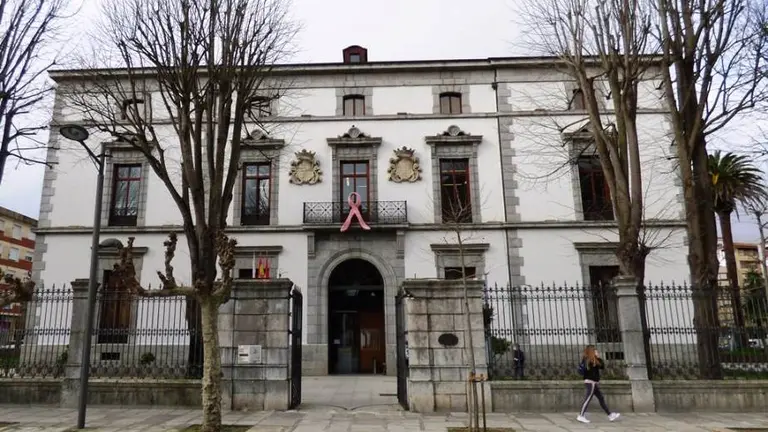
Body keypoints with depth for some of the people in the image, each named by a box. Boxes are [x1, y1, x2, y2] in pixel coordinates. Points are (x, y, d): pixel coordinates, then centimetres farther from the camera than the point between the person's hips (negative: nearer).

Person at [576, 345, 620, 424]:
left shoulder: (585, 359, 10)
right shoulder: (592, 360, -16)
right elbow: (602, 366, -11)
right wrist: (599, 357, -2)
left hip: (593, 382, 10)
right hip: (591, 382, -10)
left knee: (601, 398, 13)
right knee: (588, 399, -8)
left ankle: (610, 415, 19)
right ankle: (581, 416, -8)